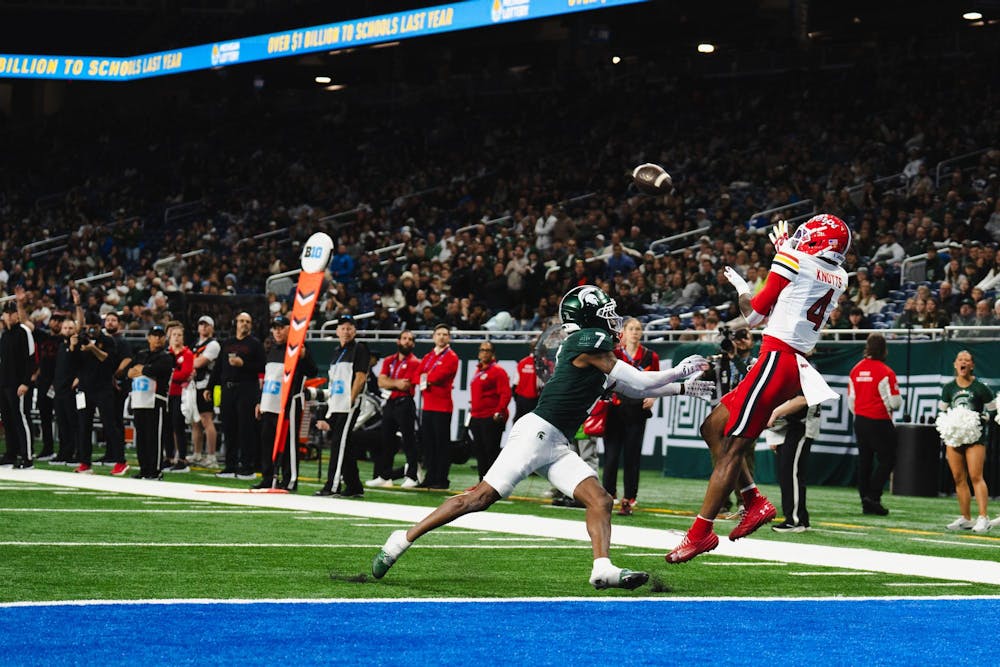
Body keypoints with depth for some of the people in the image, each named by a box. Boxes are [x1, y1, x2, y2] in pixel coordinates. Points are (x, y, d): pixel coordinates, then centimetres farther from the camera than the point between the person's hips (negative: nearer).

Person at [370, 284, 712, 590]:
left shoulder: (589, 346, 20)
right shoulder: (591, 342, -8)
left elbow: (631, 390, 27)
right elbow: (638, 382, -4)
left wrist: (681, 388, 28)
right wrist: (678, 371, 9)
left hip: (557, 445, 10)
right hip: (537, 431, -10)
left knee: (600, 500, -4)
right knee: (481, 497, -11)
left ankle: (603, 569, -16)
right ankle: (403, 539, -8)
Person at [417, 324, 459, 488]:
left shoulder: (451, 357, -4)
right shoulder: (427, 357, 19)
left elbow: (440, 375, -15)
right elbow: (419, 375, 10)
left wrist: (427, 379, 1)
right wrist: (431, 381, -9)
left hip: (442, 406, -7)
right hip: (427, 405, 7)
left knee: (442, 443, -6)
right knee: (427, 443, 9)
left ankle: (442, 480, -4)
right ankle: (431, 477, 15)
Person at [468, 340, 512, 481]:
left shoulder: (497, 371, -7)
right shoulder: (479, 371, 18)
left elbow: (506, 394, -14)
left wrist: (499, 411, -21)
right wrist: (473, 409, 20)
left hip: (491, 419, -9)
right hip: (476, 417, 9)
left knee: (491, 451, -8)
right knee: (479, 450, 10)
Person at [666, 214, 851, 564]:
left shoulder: (793, 260, -8)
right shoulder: (839, 279, 11)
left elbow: (755, 315, -1)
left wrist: (741, 289, 19)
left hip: (776, 361, -8)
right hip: (796, 365, 8)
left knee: (732, 447, -8)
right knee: (713, 427, 15)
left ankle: (701, 532, -8)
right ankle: (754, 502, 10)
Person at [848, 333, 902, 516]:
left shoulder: (855, 370, 5)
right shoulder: (885, 372, -15)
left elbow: (851, 400, 11)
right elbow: (894, 401, -15)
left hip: (860, 421, 6)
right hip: (879, 423, -6)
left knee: (864, 462, 11)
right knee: (887, 460, 1)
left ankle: (866, 502, 12)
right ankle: (873, 496, -10)